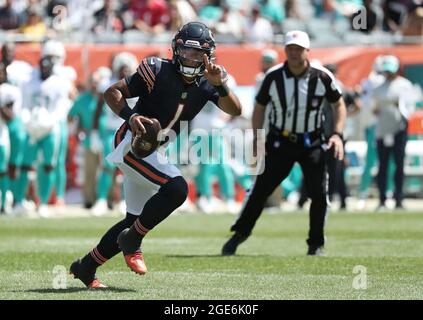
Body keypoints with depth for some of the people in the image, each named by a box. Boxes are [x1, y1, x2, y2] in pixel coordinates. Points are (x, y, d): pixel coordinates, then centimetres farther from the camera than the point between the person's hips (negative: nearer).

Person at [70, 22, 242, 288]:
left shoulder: (206, 84, 0)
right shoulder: (159, 72, -15)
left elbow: (235, 110, -13)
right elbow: (112, 92, -12)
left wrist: (219, 85, -29)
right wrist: (130, 116, -28)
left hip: (154, 153, 8)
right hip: (132, 143, -8)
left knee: (136, 220, 13)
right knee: (176, 188, -26)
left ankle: (86, 267, 26)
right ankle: (132, 241, -9)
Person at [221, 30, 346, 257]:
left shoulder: (322, 77, -10)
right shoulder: (273, 77, -8)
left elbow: (339, 104, 3)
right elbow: (259, 107, 5)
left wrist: (338, 134, -9)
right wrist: (257, 139, -3)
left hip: (312, 144, 0)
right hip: (280, 142, 0)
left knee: (318, 193, -9)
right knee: (260, 189, -5)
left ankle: (316, 244, 8)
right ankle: (239, 234, 11)